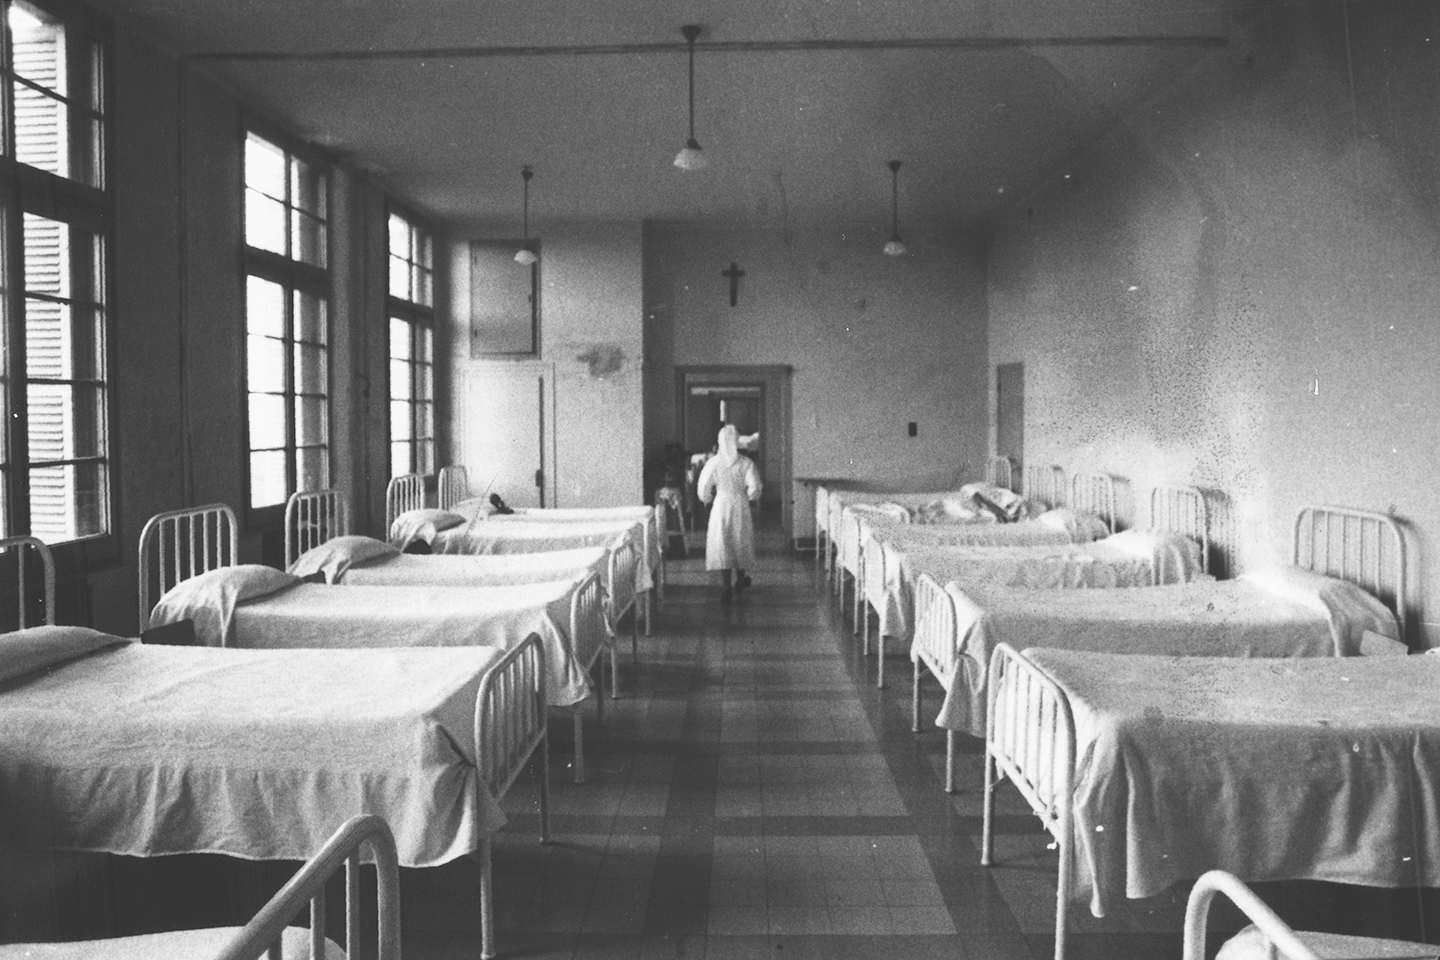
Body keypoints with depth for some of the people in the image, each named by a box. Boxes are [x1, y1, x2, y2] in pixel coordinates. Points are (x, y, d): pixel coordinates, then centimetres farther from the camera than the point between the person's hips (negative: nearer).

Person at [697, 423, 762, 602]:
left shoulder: (713, 463, -7)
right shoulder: (746, 463, -7)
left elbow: (703, 488, -5)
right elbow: (754, 487, -11)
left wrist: (708, 500, 15)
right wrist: (750, 498, 10)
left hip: (720, 506, -1)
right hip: (741, 507, 1)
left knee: (721, 544, 2)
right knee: (740, 542, 18)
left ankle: (726, 586, -6)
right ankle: (740, 579, 33)